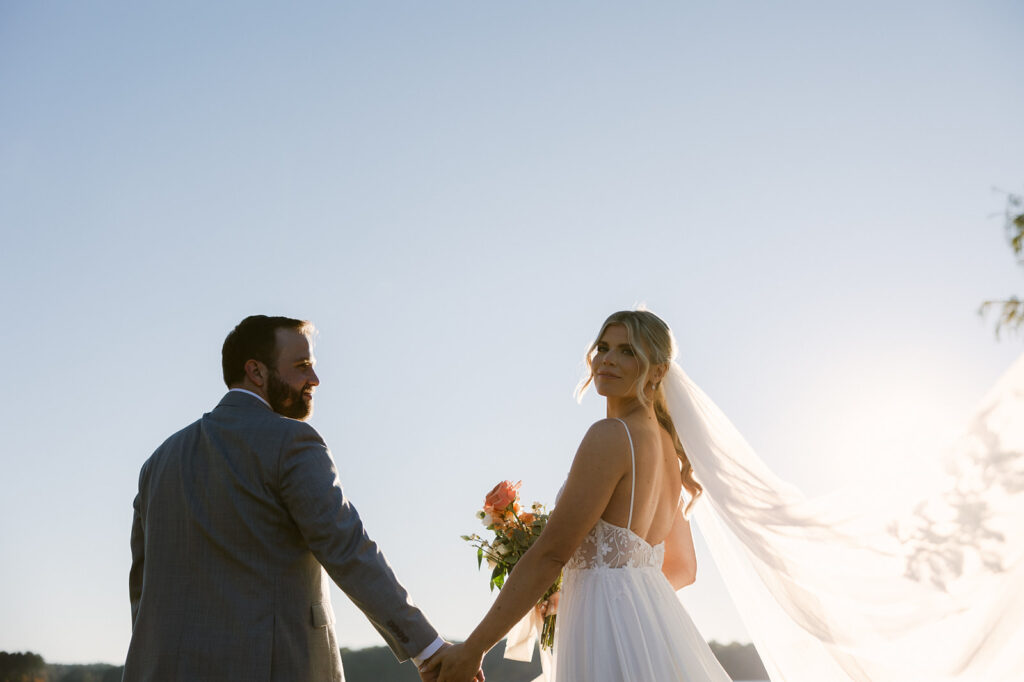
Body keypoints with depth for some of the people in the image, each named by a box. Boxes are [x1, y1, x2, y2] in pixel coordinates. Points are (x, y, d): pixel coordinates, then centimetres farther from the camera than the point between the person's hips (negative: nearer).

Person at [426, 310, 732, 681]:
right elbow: (683, 568, 22)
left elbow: (550, 553, -16)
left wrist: (472, 648, -14)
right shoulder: (668, 445, 14)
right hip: (653, 618, 9)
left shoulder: (610, 435, -12)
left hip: (612, 636, -9)